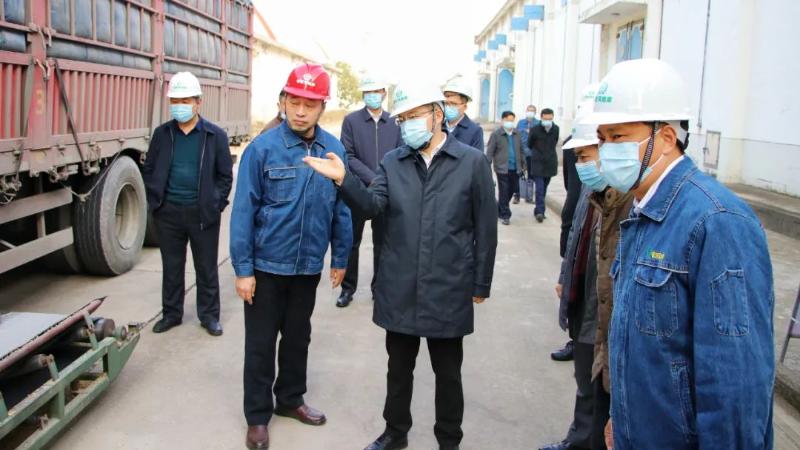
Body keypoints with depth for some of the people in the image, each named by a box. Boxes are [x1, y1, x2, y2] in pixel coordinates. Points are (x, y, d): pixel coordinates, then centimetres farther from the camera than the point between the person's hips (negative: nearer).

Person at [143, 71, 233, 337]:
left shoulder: (216, 136, -4)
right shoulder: (162, 133, 4)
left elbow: (225, 175, 0)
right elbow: (149, 170, 10)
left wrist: (216, 205, -6)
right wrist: (155, 201, 1)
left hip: (202, 213, -2)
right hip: (168, 211, 2)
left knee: (206, 267, 8)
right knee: (171, 266, 13)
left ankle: (209, 315, 21)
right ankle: (171, 313, 27)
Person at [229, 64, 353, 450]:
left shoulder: (334, 150, -4)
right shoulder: (263, 148, -14)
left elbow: (341, 208, 4)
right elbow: (243, 210, -12)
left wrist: (340, 257, 7)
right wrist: (242, 268, -13)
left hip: (309, 266, 3)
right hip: (266, 265, -3)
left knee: (298, 337, 19)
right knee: (260, 343, 9)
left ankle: (290, 399, 39)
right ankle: (257, 416, 25)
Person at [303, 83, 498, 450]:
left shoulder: (473, 162, -4)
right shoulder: (392, 162, 5)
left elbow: (485, 229, -2)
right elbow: (373, 205, -10)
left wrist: (481, 285, 0)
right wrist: (344, 180, -28)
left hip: (448, 291, -2)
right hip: (399, 290, 3)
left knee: (448, 372, 13)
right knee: (399, 368, 18)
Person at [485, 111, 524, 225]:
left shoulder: (516, 134, 10)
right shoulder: (496, 134, -5)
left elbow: (520, 150, 17)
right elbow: (490, 152, -6)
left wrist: (522, 166, 14)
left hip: (515, 169, 5)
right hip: (502, 169, -5)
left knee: (511, 191, 11)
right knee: (504, 192, -1)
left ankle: (499, 210, 31)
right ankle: (505, 215, 8)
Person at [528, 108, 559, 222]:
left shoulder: (556, 129, 0)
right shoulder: (535, 129, -9)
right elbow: (529, 144, 7)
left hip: (550, 162, 3)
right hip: (538, 163, -3)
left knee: (544, 188, 10)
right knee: (539, 188, -11)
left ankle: (538, 210, 20)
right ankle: (540, 211, -13)